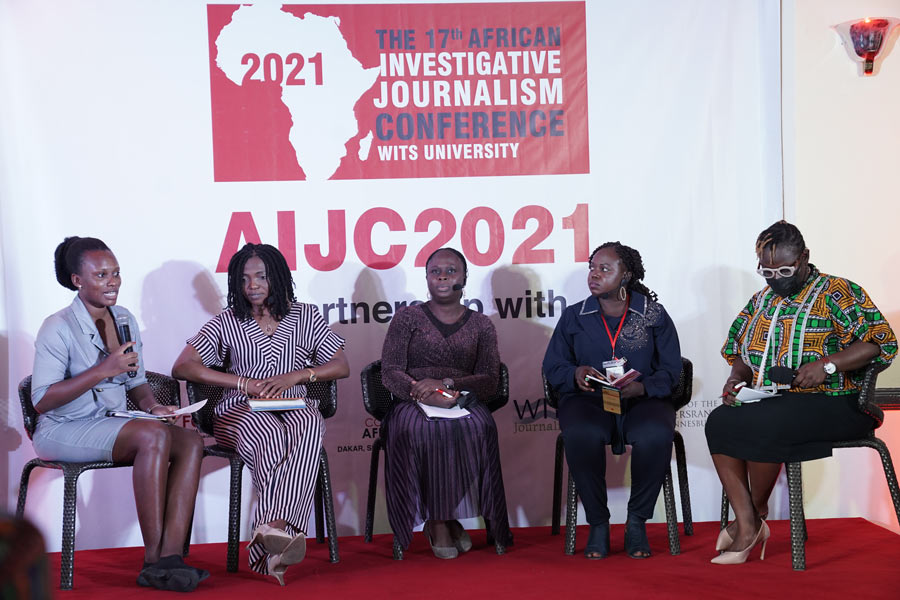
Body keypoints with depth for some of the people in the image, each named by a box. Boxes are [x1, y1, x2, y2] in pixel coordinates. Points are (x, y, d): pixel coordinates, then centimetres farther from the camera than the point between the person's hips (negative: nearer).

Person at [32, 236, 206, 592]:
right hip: (64, 431, -7)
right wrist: (102, 370, -22)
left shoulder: (125, 319, 11)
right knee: (153, 436, -32)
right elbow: (41, 401, -16)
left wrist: (152, 406, -4)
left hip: (113, 424, 7)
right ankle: (153, 559, -28)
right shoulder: (59, 328, -11)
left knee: (191, 442, -18)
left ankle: (170, 557, -27)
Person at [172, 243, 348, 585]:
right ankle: (279, 538, -51)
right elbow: (182, 368, 0)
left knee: (308, 426, -38)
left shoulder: (305, 317, 14)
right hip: (241, 412, -1)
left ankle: (272, 531, -53)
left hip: (295, 408, 1)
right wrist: (245, 383, -8)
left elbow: (341, 367, 11)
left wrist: (295, 376, -8)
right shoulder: (228, 323, 10)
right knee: (269, 434, -39)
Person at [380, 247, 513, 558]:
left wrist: (446, 383, -15)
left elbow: (490, 382, 4)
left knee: (478, 428, -34)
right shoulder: (407, 318, 12)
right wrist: (427, 395, -20)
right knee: (417, 430, -36)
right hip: (414, 404, -1)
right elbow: (390, 373, 0)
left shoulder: (481, 325, 16)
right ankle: (438, 521, -22)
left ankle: (444, 517, -19)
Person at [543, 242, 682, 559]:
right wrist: (576, 374, -14)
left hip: (642, 400, 0)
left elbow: (671, 370, 2)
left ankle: (637, 521, -14)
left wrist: (642, 387, -18)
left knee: (656, 435, -35)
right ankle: (598, 522, -17)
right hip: (588, 400, 1)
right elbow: (552, 367, 9)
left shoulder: (654, 315, 8)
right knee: (581, 435, -36)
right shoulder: (574, 317, 13)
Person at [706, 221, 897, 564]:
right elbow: (740, 352, 26)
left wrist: (827, 364, -23)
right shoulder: (762, 300, 20)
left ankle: (757, 513, -8)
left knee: (761, 425, -34)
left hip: (830, 404, -7)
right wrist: (737, 378, 3)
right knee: (719, 421, -22)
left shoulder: (835, 292, -2)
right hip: (769, 403, 7)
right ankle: (747, 527, -23)